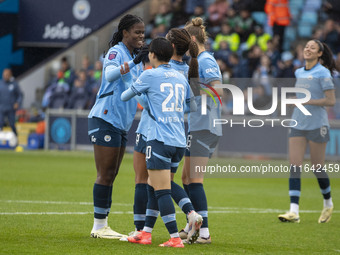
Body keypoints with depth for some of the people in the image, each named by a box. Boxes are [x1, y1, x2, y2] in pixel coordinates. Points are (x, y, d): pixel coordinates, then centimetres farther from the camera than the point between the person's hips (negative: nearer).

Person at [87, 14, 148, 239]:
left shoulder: (135, 58, 16)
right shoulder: (116, 52, -11)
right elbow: (110, 74, -31)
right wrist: (133, 62, -44)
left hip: (121, 124, 9)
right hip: (106, 119, -9)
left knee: (111, 175, 9)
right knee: (105, 174, -7)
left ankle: (103, 225, 13)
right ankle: (99, 226, -3)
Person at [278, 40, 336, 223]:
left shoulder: (322, 73, -7)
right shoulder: (299, 73, 13)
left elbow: (331, 100, -12)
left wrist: (308, 101, -18)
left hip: (316, 125, -6)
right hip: (298, 125, 6)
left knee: (317, 167, 2)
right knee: (294, 165, -7)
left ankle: (328, 203, 27)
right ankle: (294, 211, -12)